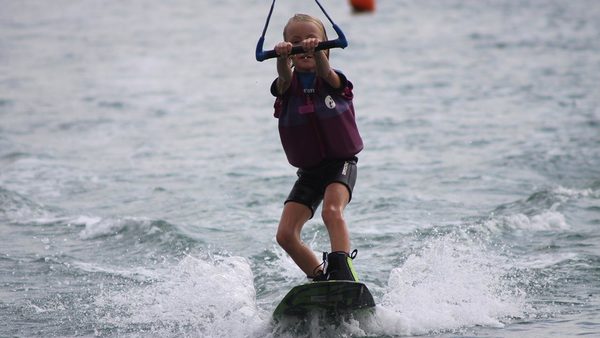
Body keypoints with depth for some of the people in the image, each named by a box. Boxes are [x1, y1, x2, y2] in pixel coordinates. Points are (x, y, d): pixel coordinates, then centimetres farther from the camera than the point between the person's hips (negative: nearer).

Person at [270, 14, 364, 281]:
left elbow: (324, 71, -28)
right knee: (286, 235, -5)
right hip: (308, 171, 3)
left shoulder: (332, 81, -3)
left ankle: (344, 273, -34)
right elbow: (285, 76, -25)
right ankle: (321, 278, 14)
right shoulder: (288, 86, 0)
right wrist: (282, 56, -49)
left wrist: (317, 51, -52)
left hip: (341, 163, -3)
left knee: (331, 211, -31)